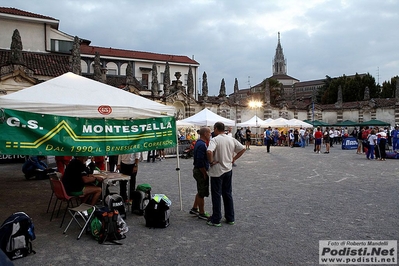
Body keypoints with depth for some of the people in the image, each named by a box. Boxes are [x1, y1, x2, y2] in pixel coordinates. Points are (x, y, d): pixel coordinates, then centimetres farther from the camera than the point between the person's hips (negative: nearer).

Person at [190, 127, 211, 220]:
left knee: (200, 192, 22)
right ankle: (202, 213, 15)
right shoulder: (202, 145, -22)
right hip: (201, 171, -10)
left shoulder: (199, 143, 10)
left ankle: (194, 209, 34)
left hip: (198, 170, 10)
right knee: (202, 193, 3)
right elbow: (200, 161, -27)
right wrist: (205, 174, -19)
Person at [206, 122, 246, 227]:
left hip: (217, 171, -6)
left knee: (216, 195, 4)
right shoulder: (231, 139, 4)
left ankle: (216, 220, 12)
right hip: (228, 170, 6)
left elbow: (209, 151, -33)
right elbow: (243, 149, 8)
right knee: (228, 194, 16)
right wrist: (234, 159, 9)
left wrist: (211, 161, -17)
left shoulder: (214, 140, -16)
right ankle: (230, 218, 24)